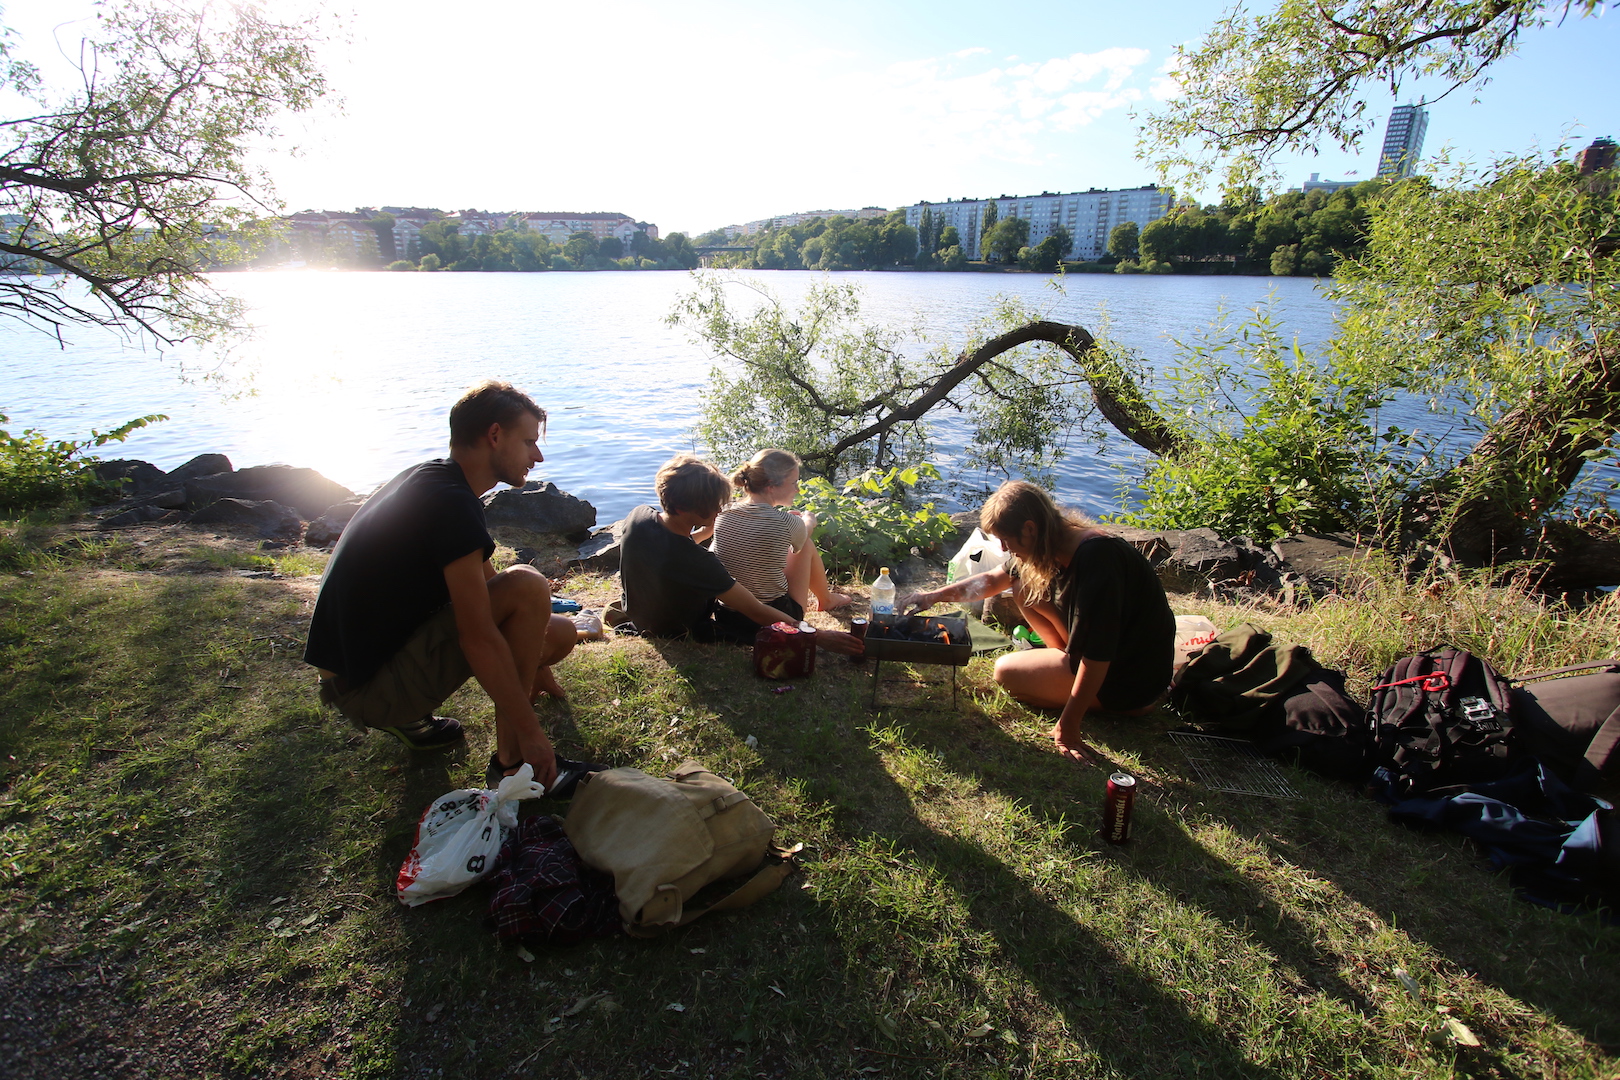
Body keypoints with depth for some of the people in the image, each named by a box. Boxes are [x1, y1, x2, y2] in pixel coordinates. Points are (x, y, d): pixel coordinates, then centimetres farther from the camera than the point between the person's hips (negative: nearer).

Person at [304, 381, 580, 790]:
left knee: (562, 633, 5)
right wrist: (530, 732, -19)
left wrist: (535, 666, 24)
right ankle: (510, 763, -12)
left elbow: (484, 584, 18)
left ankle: (406, 717, 13)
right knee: (527, 587, -24)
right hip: (366, 685, -9)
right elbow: (479, 639, -26)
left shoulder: (431, 480, 9)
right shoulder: (449, 501, -23)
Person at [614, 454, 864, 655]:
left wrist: (708, 529, 2)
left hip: (636, 616, 7)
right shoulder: (696, 562, -41)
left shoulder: (637, 516, -21)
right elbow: (757, 612, -34)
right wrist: (818, 636, -29)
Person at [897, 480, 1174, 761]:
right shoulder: (1061, 542, -5)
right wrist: (933, 596, 5)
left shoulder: (1095, 558, -32)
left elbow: (1098, 654, -31)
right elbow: (993, 579, 11)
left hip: (1133, 676, -8)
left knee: (1007, 671, -8)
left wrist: (1068, 725, -25)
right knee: (1026, 588, 5)